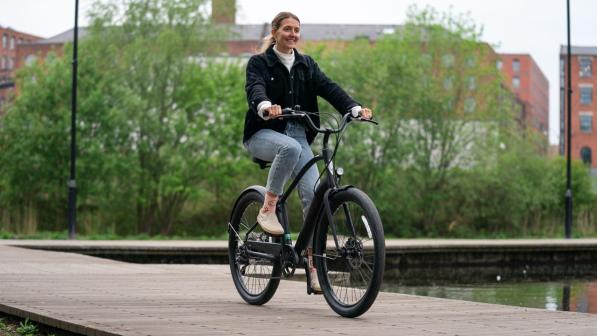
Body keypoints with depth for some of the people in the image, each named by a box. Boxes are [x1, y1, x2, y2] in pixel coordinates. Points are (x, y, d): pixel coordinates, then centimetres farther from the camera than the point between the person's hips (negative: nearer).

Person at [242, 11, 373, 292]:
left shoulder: (306, 65, 13)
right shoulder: (259, 63, 0)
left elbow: (328, 88, -2)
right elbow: (254, 89, -21)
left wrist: (355, 108, -21)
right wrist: (266, 107, -45)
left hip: (298, 135, 4)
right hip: (264, 134, -4)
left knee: (313, 192, -15)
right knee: (290, 148, -39)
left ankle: (314, 265, -10)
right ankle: (268, 210, -25)